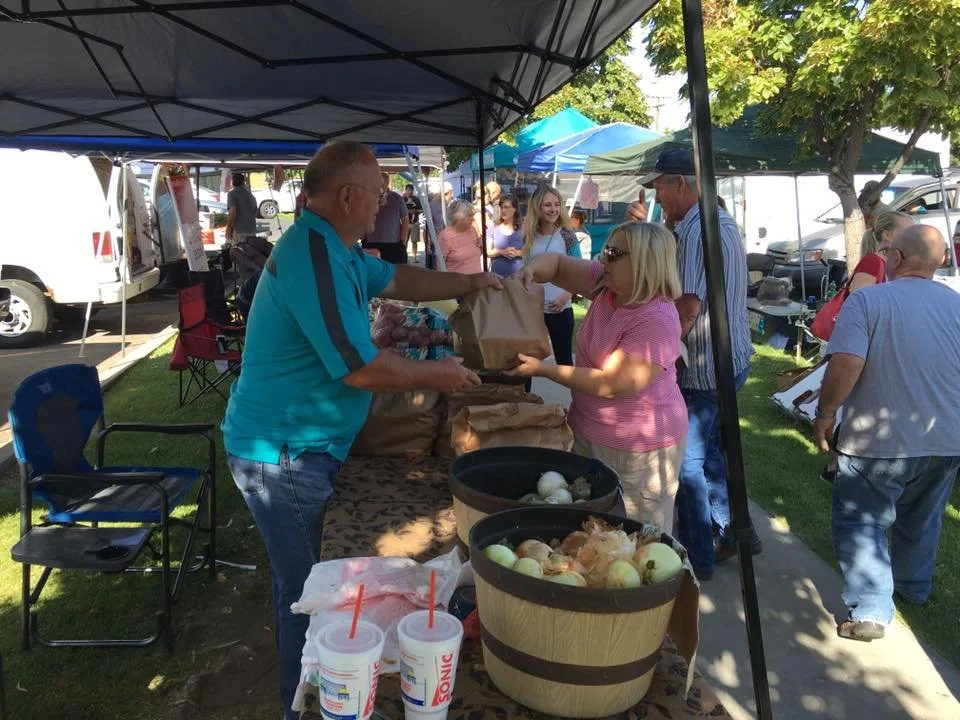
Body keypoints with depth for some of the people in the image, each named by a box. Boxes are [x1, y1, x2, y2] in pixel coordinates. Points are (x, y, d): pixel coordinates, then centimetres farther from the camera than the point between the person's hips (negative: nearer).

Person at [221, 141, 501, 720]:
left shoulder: (336, 248, 7)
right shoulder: (312, 256, -26)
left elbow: (395, 279, 24)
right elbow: (361, 368, -26)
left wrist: (468, 282, 20)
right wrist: (437, 375, -11)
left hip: (301, 446, 10)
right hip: (283, 454, -10)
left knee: (303, 578, 24)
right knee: (308, 590, 4)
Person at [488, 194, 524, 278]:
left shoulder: (521, 229, 2)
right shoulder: (493, 228, 3)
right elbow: (487, 252, 2)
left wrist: (517, 253, -17)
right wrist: (501, 252, -15)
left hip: (517, 274, 0)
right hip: (497, 274, 0)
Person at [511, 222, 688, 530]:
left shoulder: (656, 320, -26)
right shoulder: (606, 285, -1)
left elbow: (611, 384, -27)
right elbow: (557, 264, 8)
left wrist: (543, 369, -25)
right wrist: (531, 269, -15)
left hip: (637, 448, -8)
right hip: (589, 432, 8)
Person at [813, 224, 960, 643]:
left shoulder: (867, 301, -15)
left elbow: (845, 365, -26)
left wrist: (825, 413, -12)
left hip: (878, 442, -5)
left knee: (861, 523, 7)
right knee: (921, 522, 24)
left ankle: (870, 612, 2)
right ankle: (914, 589, 44)